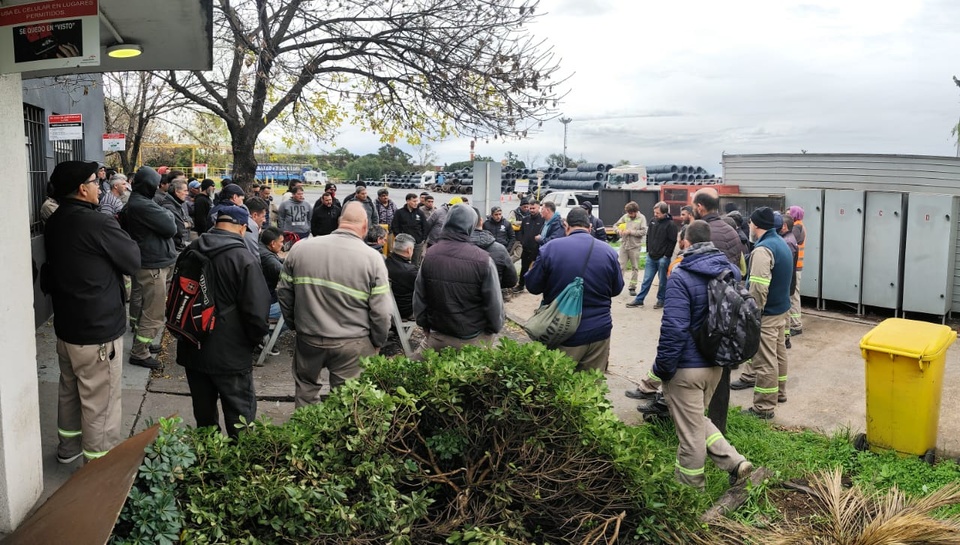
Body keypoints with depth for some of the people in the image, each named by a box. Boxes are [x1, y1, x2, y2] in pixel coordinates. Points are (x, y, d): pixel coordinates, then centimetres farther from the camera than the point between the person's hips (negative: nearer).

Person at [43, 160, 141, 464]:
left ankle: (69, 445, 39)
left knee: (69, 389, 23)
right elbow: (133, 261, -12)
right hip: (98, 330, -9)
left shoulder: (53, 224, 5)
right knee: (100, 401, 3)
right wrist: (119, 236, 5)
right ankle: (100, 460, 13)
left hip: (65, 325, 9)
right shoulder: (98, 224, -22)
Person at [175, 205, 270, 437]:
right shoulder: (244, 260, -19)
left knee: (204, 413, 21)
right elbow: (257, 311, -21)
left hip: (192, 349, 7)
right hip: (230, 355, -6)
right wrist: (255, 338, -1)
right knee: (240, 415, 7)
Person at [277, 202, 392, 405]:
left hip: (308, 338, 3)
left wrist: (293, 324, 21)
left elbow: (284, 293, 6)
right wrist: (377, 342, 4)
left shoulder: (300, 248, -2)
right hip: (353, 343, -3)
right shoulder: (373, 258, -12)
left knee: (305, 389, 23)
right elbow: (380, 311, -12)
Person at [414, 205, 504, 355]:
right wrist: (494, 328, 6)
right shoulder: (482, 259, -20)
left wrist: (424, 324, 17)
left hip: (437, 335, 4)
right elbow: (494, 302, -12)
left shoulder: (430, 254, -7)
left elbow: (419, 296, 2)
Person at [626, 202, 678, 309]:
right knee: (646, 279, 10)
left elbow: (673, 242, -13)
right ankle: (639, 300, 14)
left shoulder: (670, 224, -13)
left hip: (663, 258, -6)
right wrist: (648, 250, 12)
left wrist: (666, 255, -13)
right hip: (651, 257, 6)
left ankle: (661, 300, 19)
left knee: (663, 281, 6)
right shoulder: (653, 221, 7)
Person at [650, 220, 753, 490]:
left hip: (686, 367, -7)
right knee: (697, 420, 25)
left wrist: (663, 366, -15)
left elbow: (673, 328, -24)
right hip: (716, 364, 7)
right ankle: (734, 461, 15)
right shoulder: (732, 272, 5)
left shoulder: (681, 277, -19)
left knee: (690, 429, 8)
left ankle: (690, 483, 24)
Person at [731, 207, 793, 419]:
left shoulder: (763, 249, -22)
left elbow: (758, 287, -27)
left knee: (765, 360, -4)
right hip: (781, 308, 10)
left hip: (767, 313, -10)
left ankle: (763, 407, 2)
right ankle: (778, 392, 37)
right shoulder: (781, 243, 11)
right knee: (778, 353, 22)